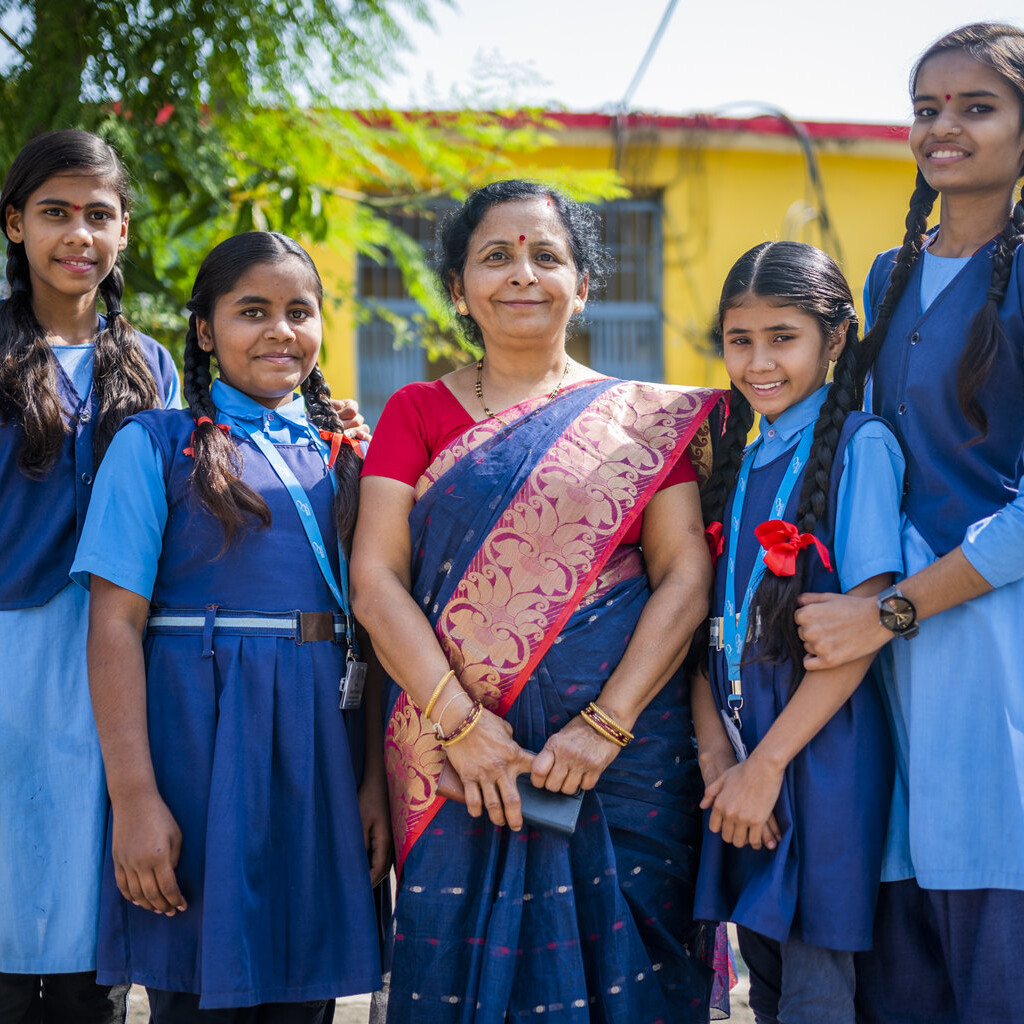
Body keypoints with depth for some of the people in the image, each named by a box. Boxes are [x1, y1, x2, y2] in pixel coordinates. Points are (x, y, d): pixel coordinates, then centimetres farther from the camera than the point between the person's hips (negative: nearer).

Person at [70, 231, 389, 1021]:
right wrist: (134, 798, -15)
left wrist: (378, 778, 2)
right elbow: (116, 625, -6)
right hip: (200, 739, -4)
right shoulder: (156, 445, 1)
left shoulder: (344, 456, 13)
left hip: (323, 743, 4)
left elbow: (369, 625, 11)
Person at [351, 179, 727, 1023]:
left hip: (623, 756, 0)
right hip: (452, 759, 0)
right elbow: (375, 579, -1)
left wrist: (604, 726, -12)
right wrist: (461, 723, -13)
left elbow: (685, 576, 0)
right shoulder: (418, 412, 9)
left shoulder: (643, 419, 8)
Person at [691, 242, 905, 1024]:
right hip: (742, 759, 6)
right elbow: (711, 619, 9)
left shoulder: (859, 446, -7)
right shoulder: (739, 463, 14)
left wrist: (767, 764, -15)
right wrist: (717, 756, -7)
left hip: (821, 755, -6)